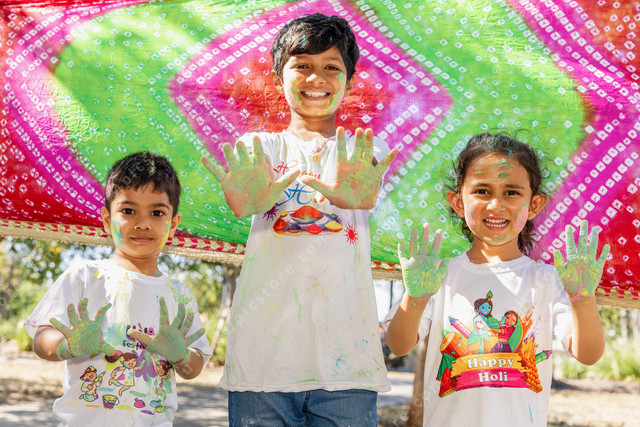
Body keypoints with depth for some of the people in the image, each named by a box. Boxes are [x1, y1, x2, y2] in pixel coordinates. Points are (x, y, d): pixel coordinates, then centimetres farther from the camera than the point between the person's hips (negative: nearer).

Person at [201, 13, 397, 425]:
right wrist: (248, 198, -37)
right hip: (266, 349, 0)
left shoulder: (364, 151, 13)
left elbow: (367, 195, -12)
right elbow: (247, 201, -11)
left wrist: (353, 193, -37)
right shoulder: (260, 146, 12)